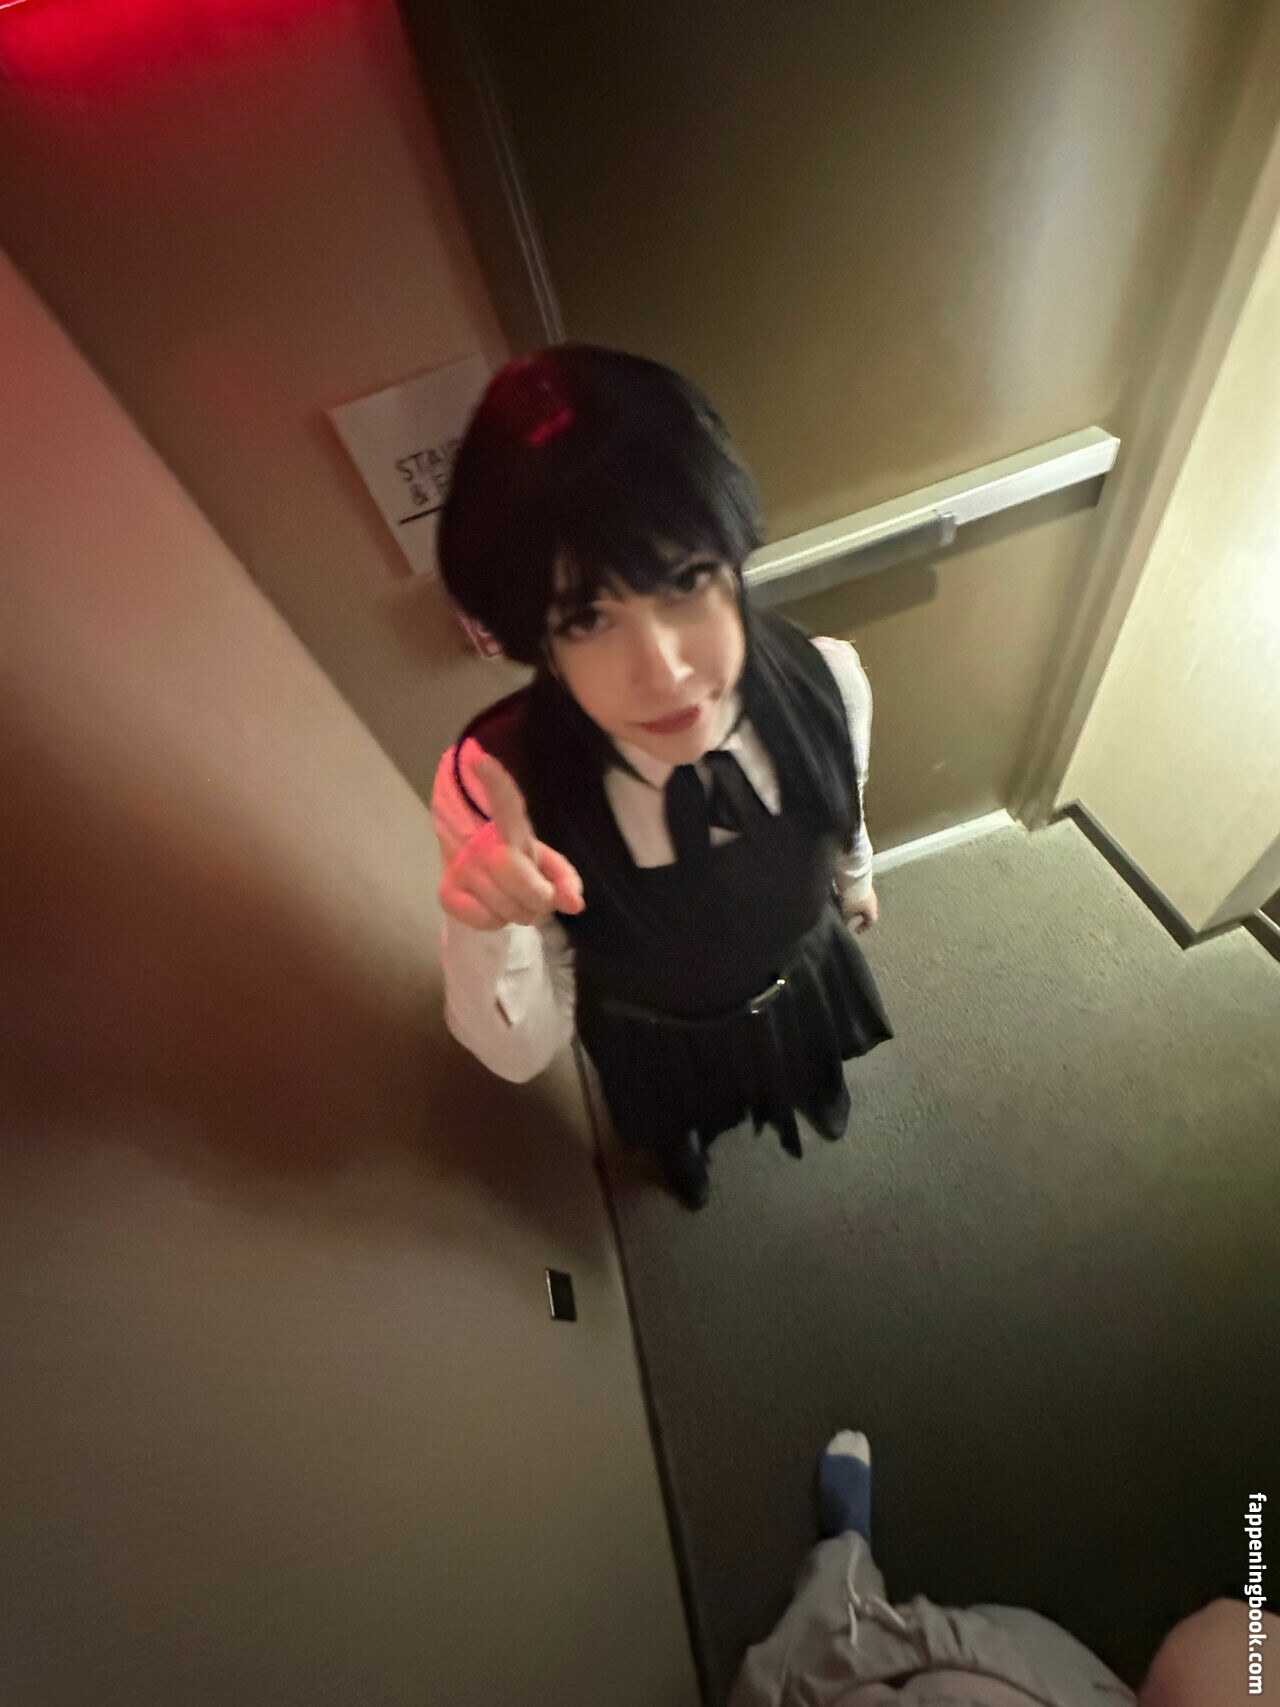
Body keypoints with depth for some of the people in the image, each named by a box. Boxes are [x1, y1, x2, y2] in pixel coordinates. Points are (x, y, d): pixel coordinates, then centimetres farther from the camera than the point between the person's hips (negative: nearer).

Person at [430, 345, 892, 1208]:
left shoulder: (827, 682, -33)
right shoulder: (490, 786, -39)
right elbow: (522, 1053, -27)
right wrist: (489, 930, -49)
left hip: (805, 975, 2)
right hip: (654, 1036, -1)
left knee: (815, 1067, 38)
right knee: (675, 1113, 36)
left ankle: (814, 1089, 79)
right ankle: (682, 1145, 77)